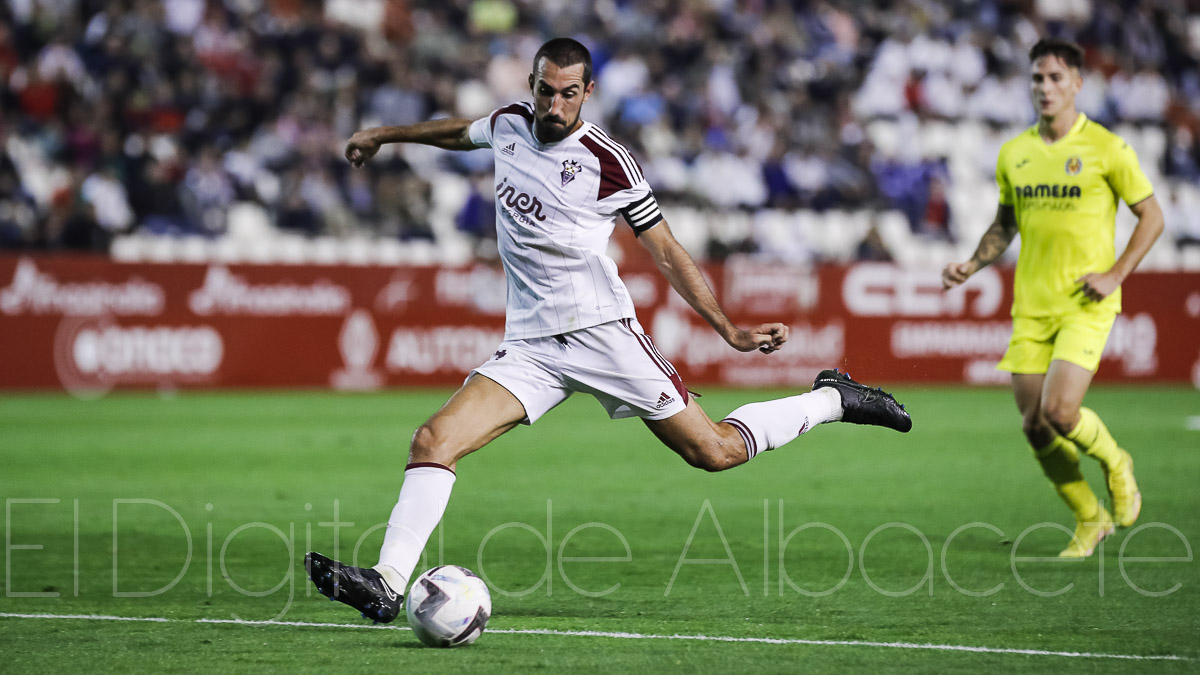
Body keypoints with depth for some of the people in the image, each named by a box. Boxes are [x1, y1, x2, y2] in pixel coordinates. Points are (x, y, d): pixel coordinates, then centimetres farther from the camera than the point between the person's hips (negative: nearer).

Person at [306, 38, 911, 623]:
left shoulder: (607, 162, -9)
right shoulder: (510, 124, 5)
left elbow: (666, 250, -1)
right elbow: (460, 132, 31)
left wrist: (730, 331, -4)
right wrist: (383, 135, 41)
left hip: (601, 332, -4)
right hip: (529, 346, 4)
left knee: (715, 452, -2)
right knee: (433, 441, -16)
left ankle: (832, 400, 21)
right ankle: (387, 584, -20)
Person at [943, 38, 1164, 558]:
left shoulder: (1106, 148, -6)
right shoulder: (1014, 153, 7)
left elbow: (1152, 216, 1)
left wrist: (1115, 274, -9)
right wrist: (971, 266, 5)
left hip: (1086, 305, -5)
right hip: (1031, 305, 5)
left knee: (1059, 412, -20)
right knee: (1034, 425, 1)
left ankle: (1115, 464, 13)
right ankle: (1090, 520, 22)